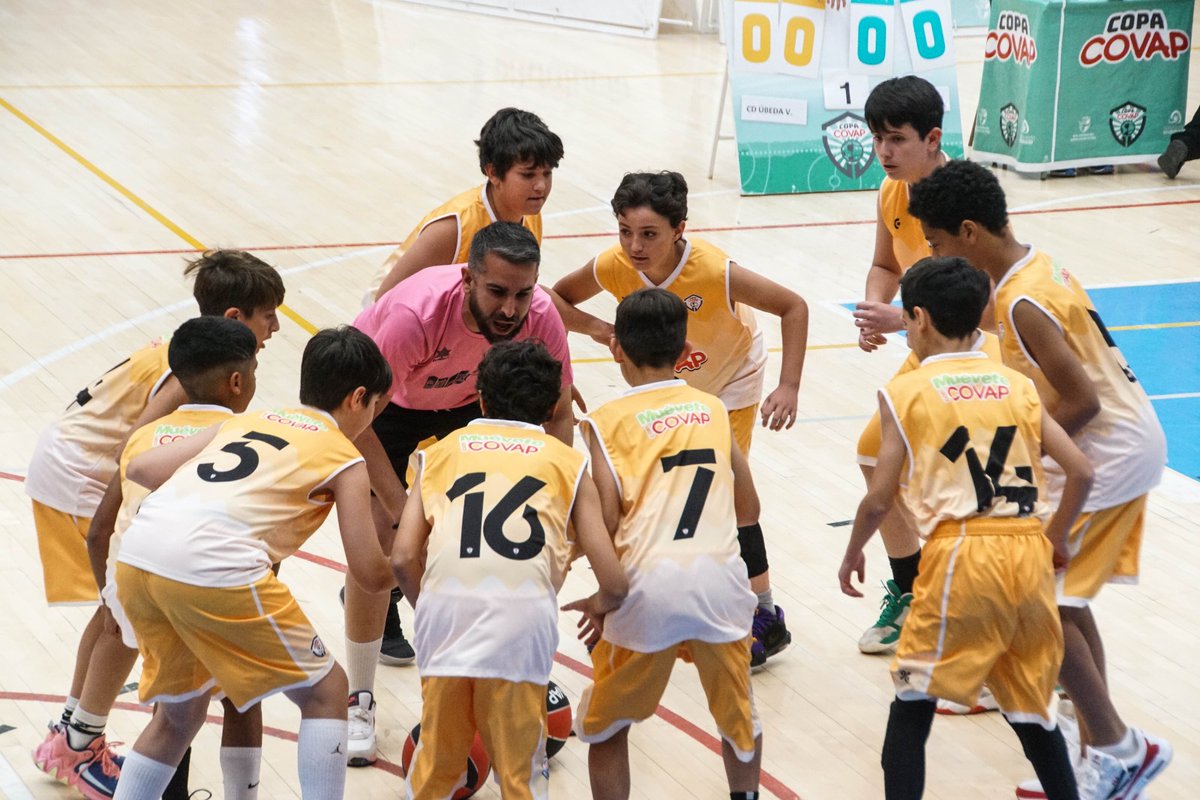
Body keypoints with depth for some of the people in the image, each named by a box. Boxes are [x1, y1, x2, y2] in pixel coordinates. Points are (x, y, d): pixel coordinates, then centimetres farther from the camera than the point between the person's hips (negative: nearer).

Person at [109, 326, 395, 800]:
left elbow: (140, 468, 26)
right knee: (324, 691, 12)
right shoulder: (345, 459, 15)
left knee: (181, 711, 26)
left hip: (136, 552, 6)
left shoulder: (245, 421, 29)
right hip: (215, 568, -6)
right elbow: (369, 575, 12)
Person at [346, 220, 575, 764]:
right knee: (376, 542, -12)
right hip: (386, 400, -3)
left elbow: (558, 416, -14)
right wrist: (402, 511, -36)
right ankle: (359, 701, 4)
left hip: (470, 401, 3)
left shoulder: (541, 318, -30)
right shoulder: (415, 316, -42)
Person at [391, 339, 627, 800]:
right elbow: (613, 583, 15)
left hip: (446, 607, 1)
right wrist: (598, 604, 38)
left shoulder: (439, 453, 25)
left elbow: (403, 559, 12)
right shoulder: (569, 463, 22)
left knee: (437, 761, 19)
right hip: (524, 612, -1)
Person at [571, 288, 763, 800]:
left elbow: (606, 518, -4)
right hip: (719, 576, 3)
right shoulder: (713, 409, 15)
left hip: (649, 585, -2)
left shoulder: (606, 422, 5)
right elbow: (747, 504, 18)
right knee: (737, 710, 25)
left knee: (606, 724, 17)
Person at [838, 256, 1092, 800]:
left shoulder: (905, 392, 2)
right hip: (1029, 554, 4)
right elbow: (1081, 473, 8)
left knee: (912, 704, 8)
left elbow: (878, 501, 0)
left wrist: (852, 554, 18)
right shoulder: (1017, 386, 13)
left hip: (962, 556, -4)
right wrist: (1056, 538, 25)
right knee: (1032, 711, 17)